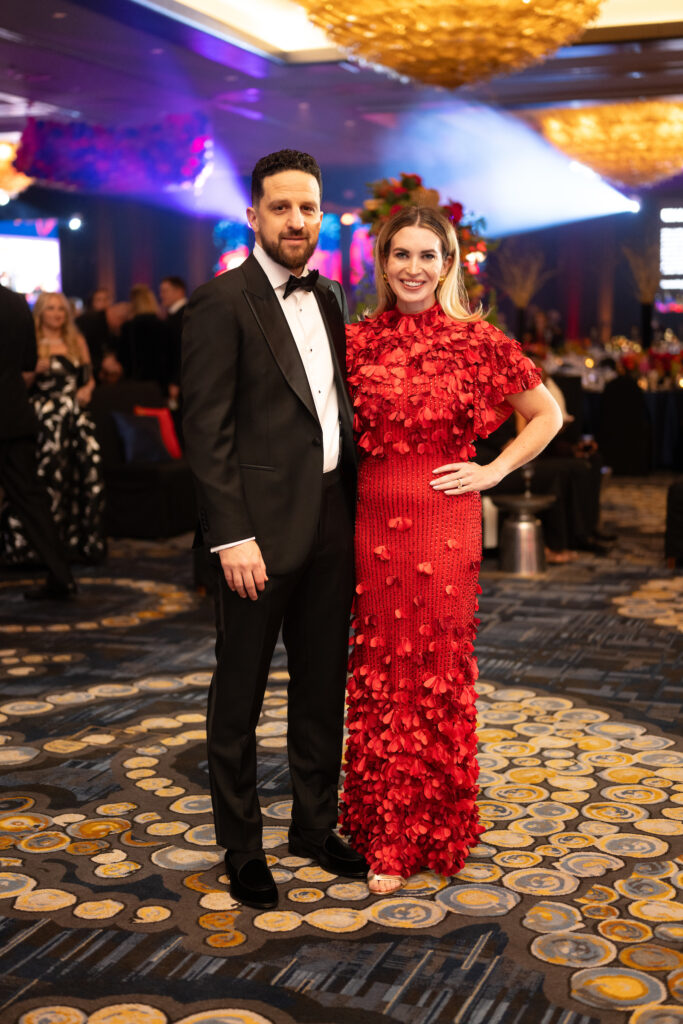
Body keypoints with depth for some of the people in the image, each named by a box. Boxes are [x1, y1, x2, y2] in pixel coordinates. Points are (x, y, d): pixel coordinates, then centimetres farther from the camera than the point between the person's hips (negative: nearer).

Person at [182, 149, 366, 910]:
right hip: (261, 528, -7)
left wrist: (355, 505, 11)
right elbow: (207, 431, -13)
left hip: (332, 524, 7)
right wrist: (231, 535, -18)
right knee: (239, 697, 7)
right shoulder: (221, 304, -9)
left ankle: (315, 826, 33)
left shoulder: (327, 299, 13)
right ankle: (241, 848, 21)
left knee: (323, 687, 17)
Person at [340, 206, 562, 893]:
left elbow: (546, 414, 8)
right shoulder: (357, 341, 4)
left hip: (445, 522, -2)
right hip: (372, 521, 2)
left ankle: (432, 830, 24)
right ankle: (385, 831, 22)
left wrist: (494, 471, -1)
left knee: (437, 670, 6)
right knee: (380, 671, 8)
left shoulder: (476, 341, -1)